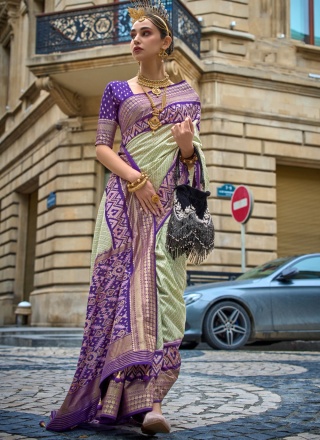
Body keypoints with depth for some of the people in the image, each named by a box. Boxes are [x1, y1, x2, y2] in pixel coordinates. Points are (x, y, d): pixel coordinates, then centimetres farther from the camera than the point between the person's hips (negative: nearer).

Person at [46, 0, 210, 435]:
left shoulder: (186, 94, 15)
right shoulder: (117, 91, 13)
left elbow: (192, 156, 14)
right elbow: (102, 146, 6)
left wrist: (187, 146, -10)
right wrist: (134, 178, -11)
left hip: (168, 201, 0)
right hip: (126, 197, 0)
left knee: (162, 286, -12)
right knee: (121, 281, -9)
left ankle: (150, 399, -15)